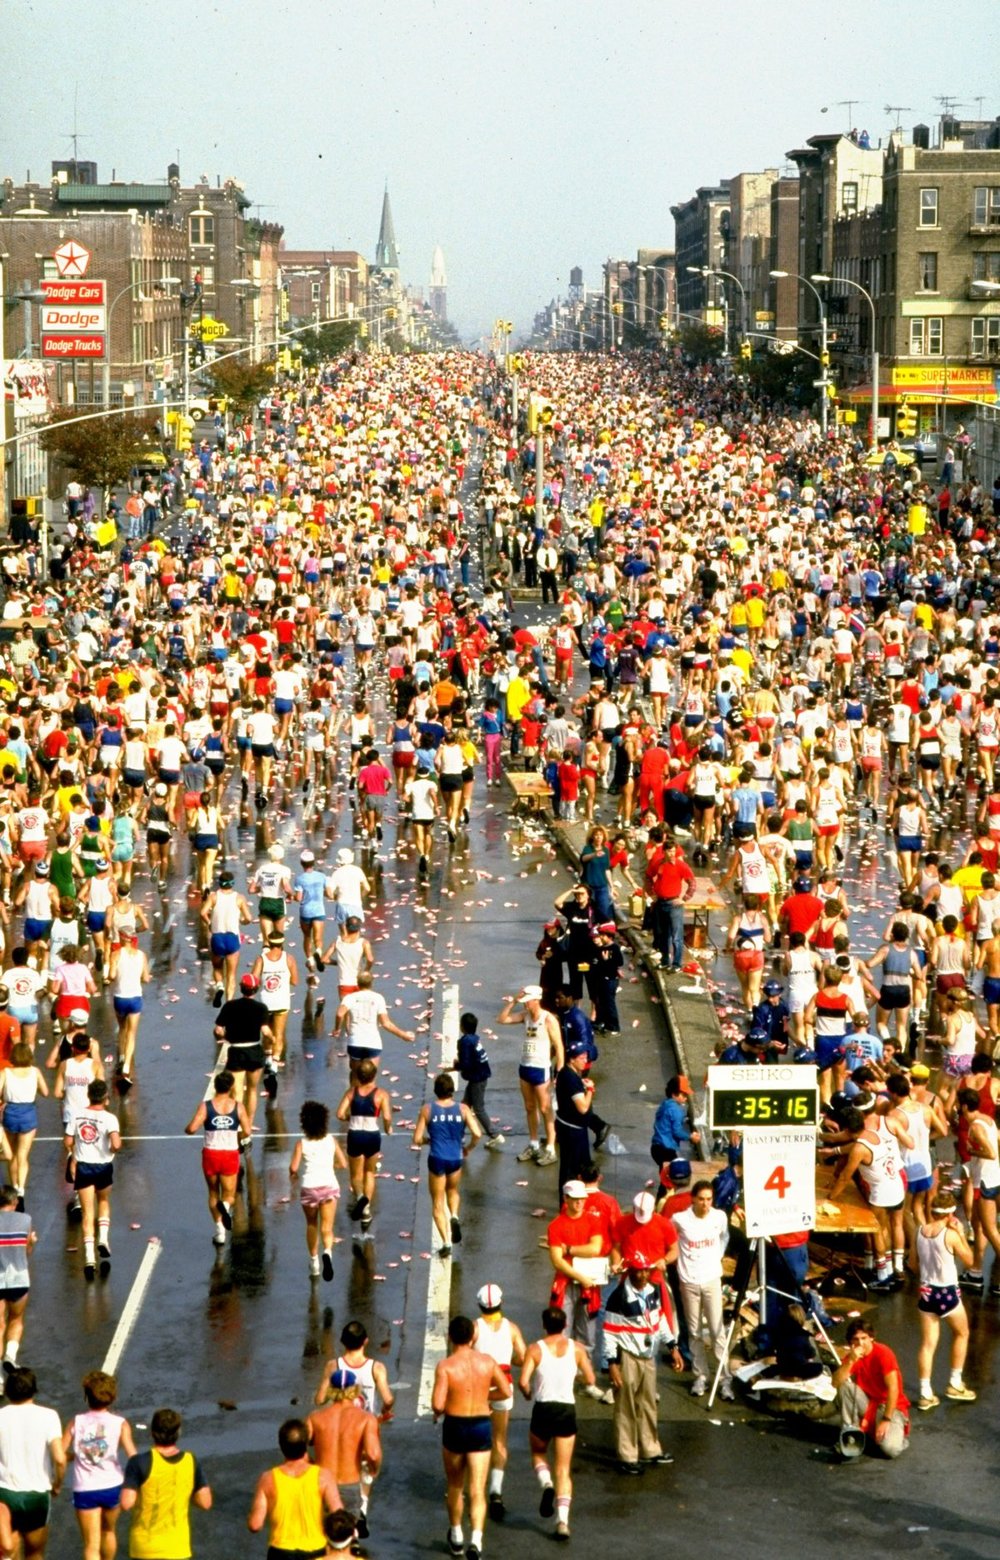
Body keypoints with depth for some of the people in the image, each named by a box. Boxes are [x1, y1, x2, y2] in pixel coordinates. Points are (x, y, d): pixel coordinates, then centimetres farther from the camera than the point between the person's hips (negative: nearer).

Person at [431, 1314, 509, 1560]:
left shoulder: (445, 1365, -14)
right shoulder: (487, 1361, -3)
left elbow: (438, 1404, -20)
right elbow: (506, 1391, 6)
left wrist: (438, 1412, 3)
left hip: (454, 1426, -1)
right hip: (481, 1427, 1)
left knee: (455, 1486, 21)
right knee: (477, 1491, 0)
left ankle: (456, 1536, 36)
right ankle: (476, 1540, -19)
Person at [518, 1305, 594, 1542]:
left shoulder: (535, 1349, -5)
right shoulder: (576, 1348, 0)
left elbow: (523, 1381, -15)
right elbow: (591, 1380, 0)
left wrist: (528, 1394, 7)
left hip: (543, 1408, -1)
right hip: (567, 1409, 1)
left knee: (538, 1453, 26)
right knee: (564, 1469, 8)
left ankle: (547, 1485, -4)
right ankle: (563, 1521, -4)